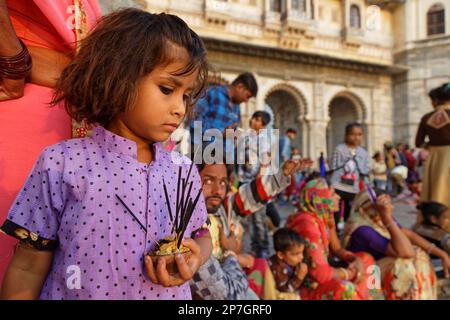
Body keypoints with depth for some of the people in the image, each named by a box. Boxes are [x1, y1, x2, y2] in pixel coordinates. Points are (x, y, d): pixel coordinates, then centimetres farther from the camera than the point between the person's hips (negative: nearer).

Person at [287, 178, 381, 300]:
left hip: (320, 273, 10)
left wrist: (356, 260, -9)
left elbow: (337, 249, 11)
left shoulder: (325, 216, 0)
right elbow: (320, 273, -29)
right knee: (345, 289, -34)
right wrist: (351, 273, -14)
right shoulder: (308, 225, -28)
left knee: (366, 259, 8)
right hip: (306, 285, -10)